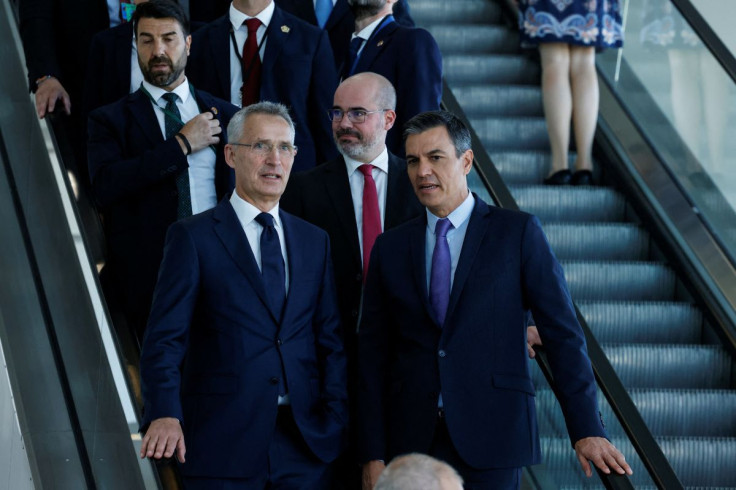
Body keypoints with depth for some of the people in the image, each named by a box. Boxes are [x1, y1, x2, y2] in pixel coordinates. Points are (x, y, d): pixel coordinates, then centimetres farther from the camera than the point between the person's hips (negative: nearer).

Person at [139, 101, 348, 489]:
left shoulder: (314, 242, 15)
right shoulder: (194, 237, 1)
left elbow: (331, 341, 11)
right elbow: (165, 338, -7)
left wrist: (336, 418, -4)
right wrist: (165, 413, -22)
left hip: (306, 442, 4)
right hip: (223, 445, -4)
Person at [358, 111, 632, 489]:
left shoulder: (518, 232, 2)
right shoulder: (390, 248, 10)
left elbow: (563, 333, -1)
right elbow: (373, 354, 9)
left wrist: (586, 430, -7)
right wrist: (372, 455, 3)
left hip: (492, 440, -3)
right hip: (412, 441, 3)